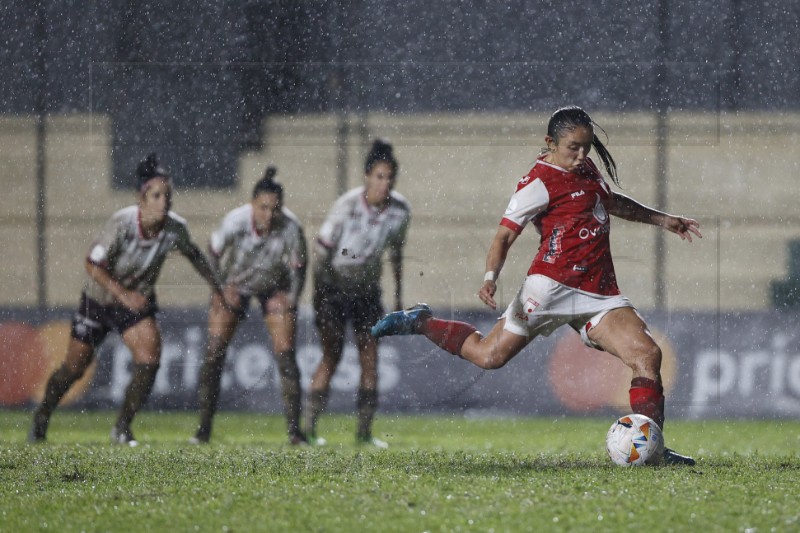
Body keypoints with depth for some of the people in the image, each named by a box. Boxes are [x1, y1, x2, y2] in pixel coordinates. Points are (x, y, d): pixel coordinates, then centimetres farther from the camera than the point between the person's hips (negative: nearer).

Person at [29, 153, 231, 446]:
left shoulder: (175, 228, -18)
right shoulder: (121, 224, -31)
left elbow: (193, 254, 5)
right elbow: (93, 265, -24)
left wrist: (217, 285, 10)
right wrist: (123, 294, -34)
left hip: (138, 302, 3)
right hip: (98, 300, -3)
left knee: (149, 360, -19)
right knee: (74, 368, 8)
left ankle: (122, 429, -3)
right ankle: (42, 416, 37)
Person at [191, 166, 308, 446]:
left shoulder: (290, 228, -31)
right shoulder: (235, 222, -32)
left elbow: (298, 269, -12)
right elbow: (213, 253, -11)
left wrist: (290, 302, -18)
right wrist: (220, 289, -10)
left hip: (274, 289, 0)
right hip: (234, 284, 0)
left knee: (285, 354, -10)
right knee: (214, 352, -9)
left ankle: (294, 430, -4)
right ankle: (204, 429, -1)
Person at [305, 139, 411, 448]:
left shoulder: (400, 210, -7)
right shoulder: (348, 205, -21)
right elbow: (322, 250, -17)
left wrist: (398, 296, 12)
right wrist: (318, 298, -23)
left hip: (368, 289, 4)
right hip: (334, 286, -4)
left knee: (370, 358, -1)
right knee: (332, 355, -10)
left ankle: (365, 431, 5)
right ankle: (309, 427, -5)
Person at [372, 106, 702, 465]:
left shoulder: (586, 170, 18)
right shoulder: (541, 182, -7)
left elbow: (613, 203, 40)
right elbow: (505, 234, -11)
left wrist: (662, 220, 42)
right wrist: (491, 277, -26)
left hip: (598, 294, 7)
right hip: (552, 286, -7)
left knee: (646, 354, -10)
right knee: (491, 355, -7)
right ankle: (420, 322, 17)